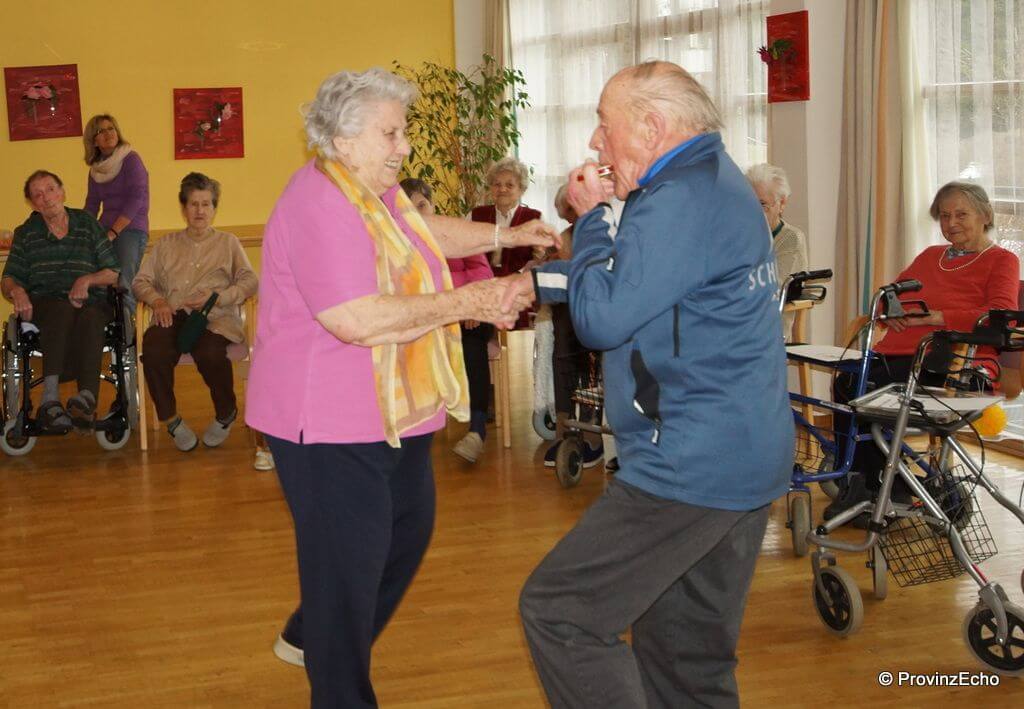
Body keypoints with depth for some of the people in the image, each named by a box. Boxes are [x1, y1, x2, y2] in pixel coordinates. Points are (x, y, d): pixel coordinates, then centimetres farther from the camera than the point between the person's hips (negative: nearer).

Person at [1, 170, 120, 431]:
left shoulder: (88, 224, 17)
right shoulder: (26, 233, 19)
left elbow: (113, 272, 14)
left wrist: (87, 279, -7)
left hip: (90, 302, 0)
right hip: (43, 305, 0)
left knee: (89, 319, -39)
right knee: (63, 310, -39)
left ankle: (86, 396, -60)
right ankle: (51, 396, -57)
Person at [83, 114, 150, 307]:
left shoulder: (131, 159, -1)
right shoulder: (95, 169, 17)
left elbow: (136, 199, -10)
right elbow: (91, 206, 19)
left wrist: (113, 233, -15)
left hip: (131, 229, -5)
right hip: (104, 231, 5)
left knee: (123, 285, -23)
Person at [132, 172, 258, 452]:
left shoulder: (228, 242, 23)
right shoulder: (167, 244, 28)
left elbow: (250, 282, 7)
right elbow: (141, 281, 19)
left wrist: (217, 297, -10)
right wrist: (158, 301, -4)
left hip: (215, 318, -2)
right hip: (173, 316, 2)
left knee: (210, 353, -37)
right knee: (153, 350, -34)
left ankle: (226, 414, -8)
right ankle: (171, 420, -14)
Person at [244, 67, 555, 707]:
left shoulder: (374, 188, 9)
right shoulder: (321, 207, -24)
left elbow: (423, 230, 27)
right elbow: (358, 319, -33)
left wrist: (506, 236, 15)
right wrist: (468, 302, -27)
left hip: (393, 414, 11)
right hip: (331, 425, -11)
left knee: (407, 534, 23)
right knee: (349, 563, 0)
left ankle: (308, 638, 42)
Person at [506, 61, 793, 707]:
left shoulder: (681, 200, -18)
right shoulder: (716, 182, 16)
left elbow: (601, 318, -17)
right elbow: (640, 283, 24)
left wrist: (593, 215, -4)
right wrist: (540, 280, 10)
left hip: (693, 468, -11)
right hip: (750, 459, 11)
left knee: (556, 611, -5)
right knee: (693, 655, 17)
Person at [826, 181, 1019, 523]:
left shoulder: (1001, 260, 11)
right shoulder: (930, 255, 32)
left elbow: (1001, 315, -6)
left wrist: (931, 316, -12)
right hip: (896, 353, 6)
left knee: (863, 390, -30)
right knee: (846, 382, -27)